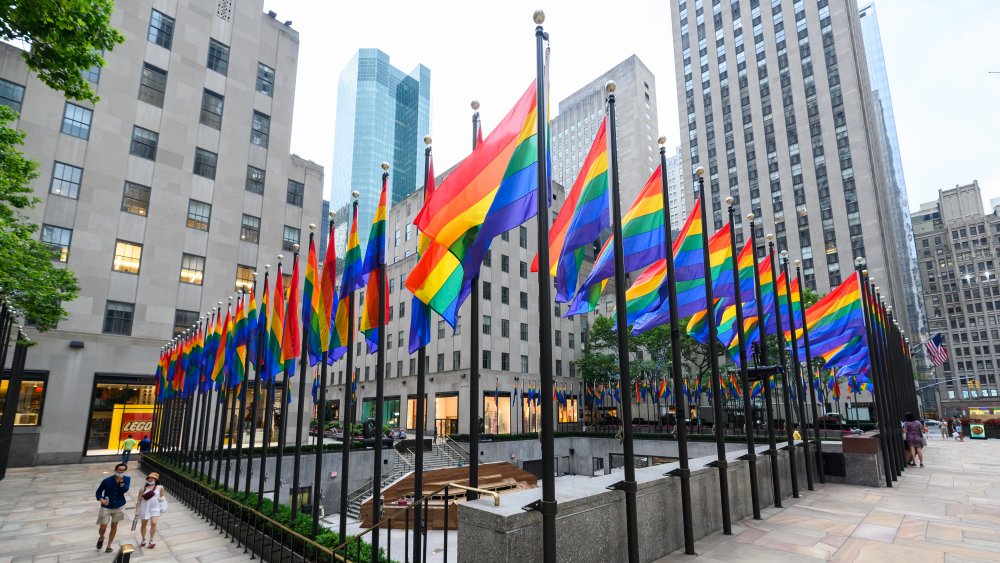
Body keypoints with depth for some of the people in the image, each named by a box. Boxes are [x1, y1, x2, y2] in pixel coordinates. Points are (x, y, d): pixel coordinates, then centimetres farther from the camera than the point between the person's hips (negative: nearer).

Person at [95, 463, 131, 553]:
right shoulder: (107, 480, -15)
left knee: (114, 526, 13)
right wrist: (101, 500, -24)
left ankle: (109, 545, 31)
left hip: (119, 507, 2)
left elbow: (124, 490, -22)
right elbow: (98, 492, -5)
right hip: (106, 507, -1)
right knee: (103, 527, 0)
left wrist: (121, 481, -32)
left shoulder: (127, 479, -10)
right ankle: (101, 538, 36)